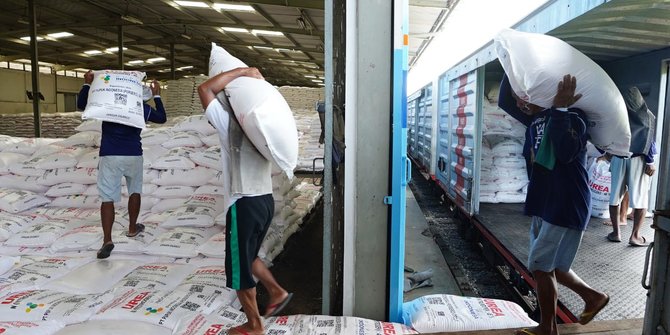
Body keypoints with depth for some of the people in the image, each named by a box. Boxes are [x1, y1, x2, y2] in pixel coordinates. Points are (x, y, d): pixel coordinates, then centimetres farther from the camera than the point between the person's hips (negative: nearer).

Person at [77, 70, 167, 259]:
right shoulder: (142, 107, 3)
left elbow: (81, 105, 11)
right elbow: (162, 118, 17)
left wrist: (87, 84, 13)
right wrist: (157, 96, 21)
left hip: (110, 157, -1)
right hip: (133, 155, 1)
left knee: (107, 198, -3)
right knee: (135, 190, 22)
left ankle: (107, 241, -12)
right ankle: (132, 228, 33)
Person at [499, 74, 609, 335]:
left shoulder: (573, 117, -16)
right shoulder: (536, 118, 8)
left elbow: (566, 152, -34)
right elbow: (505, 101, 15)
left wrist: (560, 108, -30)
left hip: (566, 207, -8)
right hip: (543, 205, 9)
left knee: (541, 266, 0)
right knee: (549, 265, 18)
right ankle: (593, 297, 38)